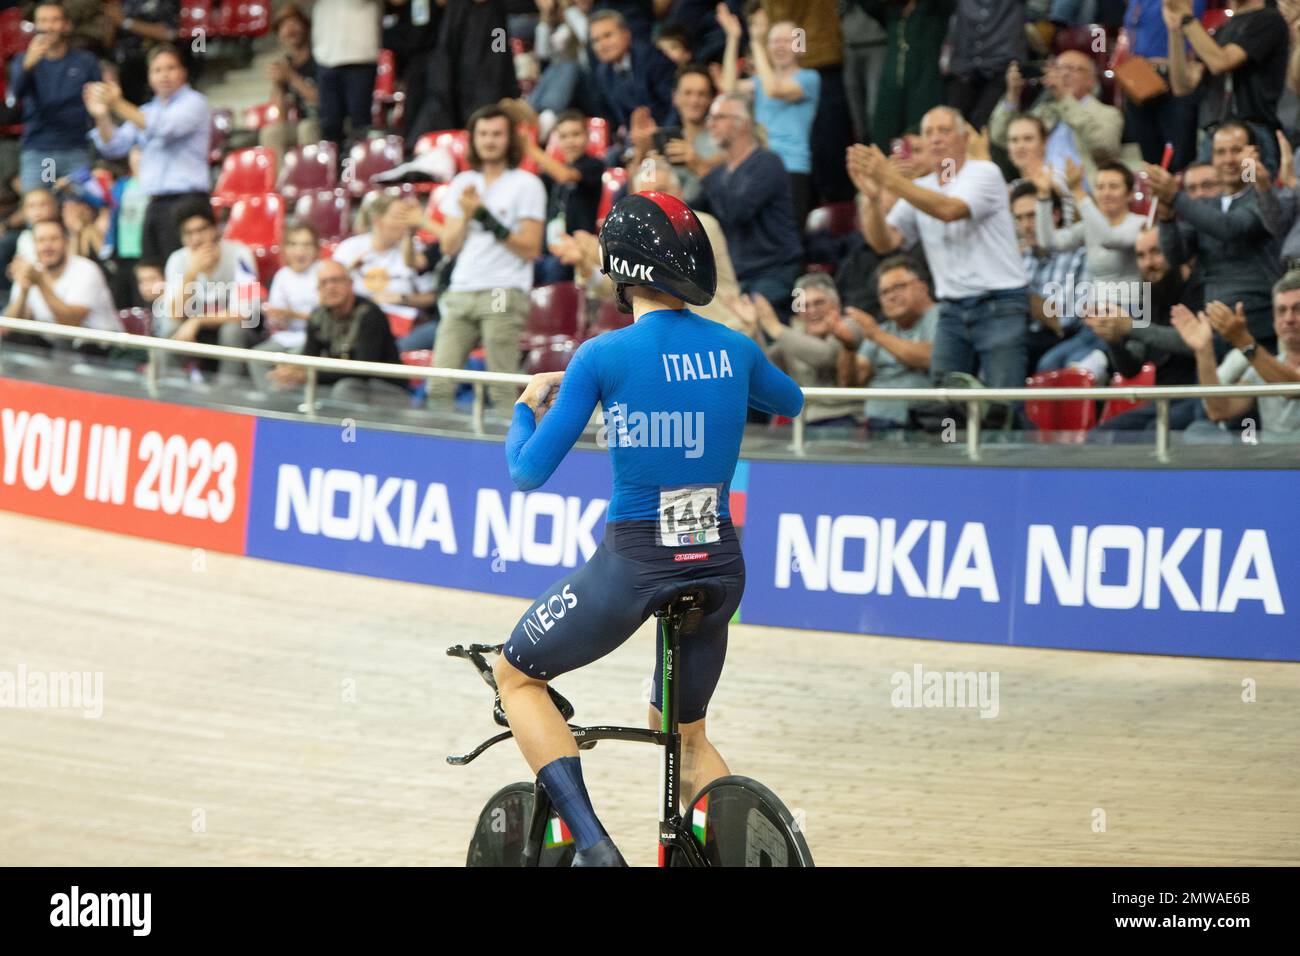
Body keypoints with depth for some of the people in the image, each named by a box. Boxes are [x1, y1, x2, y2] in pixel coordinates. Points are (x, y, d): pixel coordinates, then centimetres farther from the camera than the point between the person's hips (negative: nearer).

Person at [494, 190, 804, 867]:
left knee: (517, 675, 18)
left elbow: (529, 472, -7)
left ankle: (591, 842, -1)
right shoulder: (733, 349, 3)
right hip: (720, 564, 5)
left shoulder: (604, 357, -11)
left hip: (636, 559, -5)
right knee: (684, 734, 26)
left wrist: (527, 407, 13)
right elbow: (791, 403, 27)